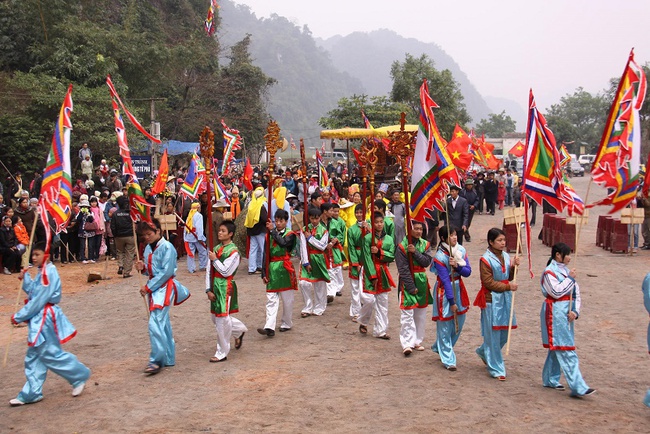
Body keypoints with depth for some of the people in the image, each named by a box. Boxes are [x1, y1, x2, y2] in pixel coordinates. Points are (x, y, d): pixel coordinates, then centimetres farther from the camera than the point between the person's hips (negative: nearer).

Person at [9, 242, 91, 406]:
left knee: (50, 354, -1)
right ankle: (31, 393, 20)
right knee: (34, 357, 12)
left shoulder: (49, 273, -19)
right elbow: (33, 292, 16)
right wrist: (25, 278, 3)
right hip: (38, 319, 10)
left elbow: (38, 300, -21)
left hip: (45, 319, -10)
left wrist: (19, 317, -14)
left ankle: (80, 376, 15)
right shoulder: (42, 272, 11)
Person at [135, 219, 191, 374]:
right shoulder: (148, 248, 11)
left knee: (155, 323, -16)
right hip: (153, 287, 8)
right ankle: (168, 358, 23)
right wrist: (142, 267, -4)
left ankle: (156, 360, -9)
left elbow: (166, 272, -18)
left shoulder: (167, 247, -13)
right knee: (163, 323, 14)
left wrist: (148, 287, -16)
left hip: (165, 287, -8)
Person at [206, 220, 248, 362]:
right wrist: (208, 289, 1)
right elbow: (209, 271, 7)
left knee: (222, 319, -3)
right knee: (216, 317, 16)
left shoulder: (233, 251, -11)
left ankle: (222, 353, 8)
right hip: (215, 286, 8)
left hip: (226, 287, -7)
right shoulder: (216, 249, 9)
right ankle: (239, 330, 41)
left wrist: (214, 259, -8)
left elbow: (225, 271, -16)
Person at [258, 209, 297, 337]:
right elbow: (266, 254, 6)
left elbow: (283, 243, -25)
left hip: (284, 269, -2)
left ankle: (287, 323, 23)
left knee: (287, 298, 8)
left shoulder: (290, 235, -1)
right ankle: (269, 327, -8)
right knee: (271, 299, -3)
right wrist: (264, 273, 2)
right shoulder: (270, 235, 7)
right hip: (272, 269, 3)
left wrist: (273, 231, -20)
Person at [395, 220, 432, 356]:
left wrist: (415, 252, -20)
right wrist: (411, 287, -13)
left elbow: (427, 262, -7)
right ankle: (407, 344, -6)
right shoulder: (402, 246, -10)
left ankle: (417, 341, 21)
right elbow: (403, 269, -12)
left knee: (421, 313, 10)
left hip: (421, 282, 5)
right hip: (407, 283, -5)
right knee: (407, 314, -8)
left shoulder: (425, 244, 5)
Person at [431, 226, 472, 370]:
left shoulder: (461, 250, -1)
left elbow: (468, 272, -3)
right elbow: (445, 280, -19)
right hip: (444, 291, -6)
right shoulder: (440, 257, -18)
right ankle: (448, 360, 8)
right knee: (445, 325, -1)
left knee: (459, 323, 15)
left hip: (458, 288, 7)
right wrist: (452, 302, -18)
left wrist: (457, 266, -23)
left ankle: (438, 347, 36)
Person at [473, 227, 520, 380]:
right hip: (491, 299, -7)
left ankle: (484, 352, 37)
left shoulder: (506, 256, 9)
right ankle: (496, 369, 8)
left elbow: (509, 278, 13)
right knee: (493, 334, -1)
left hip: (505, 298, 7)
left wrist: (513, 266, -3)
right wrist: (508, 286, -16)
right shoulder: (486, 259, -11)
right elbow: (488, 282, -14)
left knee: (504, 333, 12)